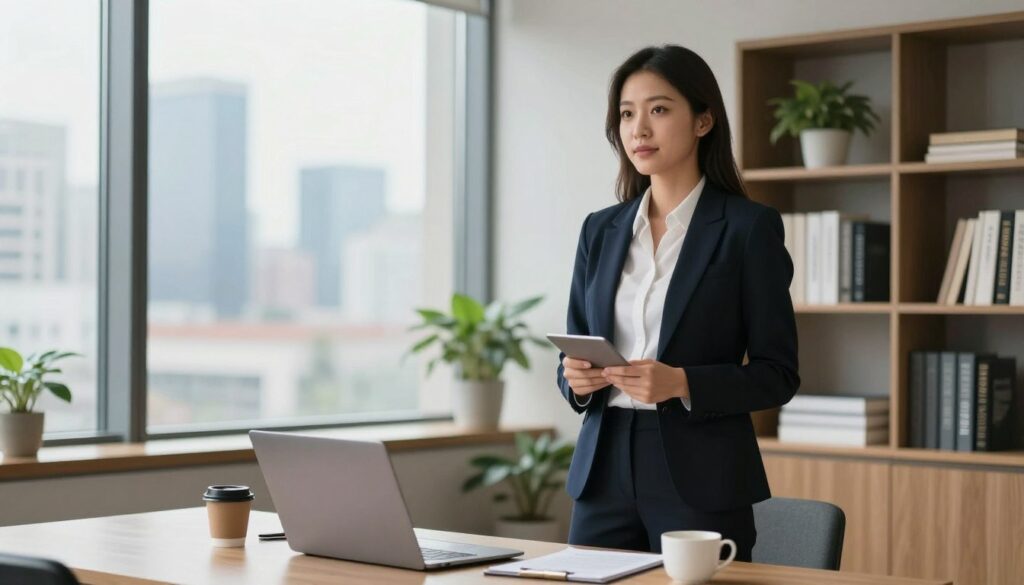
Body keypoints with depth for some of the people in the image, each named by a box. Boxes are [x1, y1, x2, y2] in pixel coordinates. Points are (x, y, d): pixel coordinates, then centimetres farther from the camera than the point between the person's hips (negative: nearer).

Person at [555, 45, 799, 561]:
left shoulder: (749, 226, -5)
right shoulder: (600, 229, 10)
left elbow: (776, 374, -6)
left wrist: (683, 383, -21)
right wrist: (577, 378, -9)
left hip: (700, 481, -4)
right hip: (604, 472, 4)